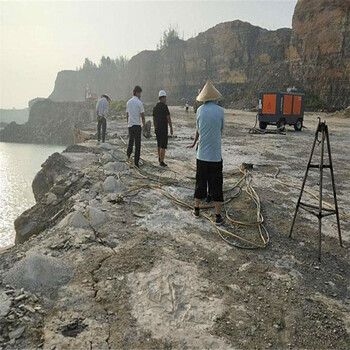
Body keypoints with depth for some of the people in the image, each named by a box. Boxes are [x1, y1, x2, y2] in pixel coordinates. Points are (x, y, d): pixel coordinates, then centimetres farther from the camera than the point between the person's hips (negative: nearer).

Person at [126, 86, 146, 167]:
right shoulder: (139, 103, -10)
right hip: (137, 125, -6)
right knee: (137, 144, 0)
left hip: (130, 125, 6)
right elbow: (142, 116, -10)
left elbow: (127, 115, 14)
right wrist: (144, 125, 0)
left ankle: (128, 155, 9)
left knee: (131, 141, 20)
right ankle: (136, 162, 2)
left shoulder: (128, 102, 9)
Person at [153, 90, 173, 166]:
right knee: (163, 146, -5)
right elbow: (168, 118, -15)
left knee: (159, 145, 21)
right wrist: (171, 128, -9)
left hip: (157, 129, 8)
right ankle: (161, 162, -6)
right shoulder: (164, 106, -13)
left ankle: (159, 158, 35)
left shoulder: (155, 107, 11)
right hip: (163, 129, -8)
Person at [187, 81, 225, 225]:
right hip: (216, 155, -2)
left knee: (200, 182, 15)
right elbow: (221, 130, 6)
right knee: (216, 185, 4)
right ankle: (218, 216, 7)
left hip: (202, 154, 2)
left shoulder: (200, 110, 0)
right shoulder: (220, 111, -5)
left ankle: (196, 209, 26)